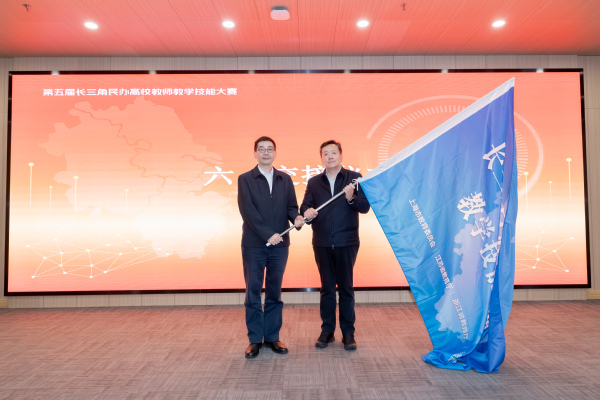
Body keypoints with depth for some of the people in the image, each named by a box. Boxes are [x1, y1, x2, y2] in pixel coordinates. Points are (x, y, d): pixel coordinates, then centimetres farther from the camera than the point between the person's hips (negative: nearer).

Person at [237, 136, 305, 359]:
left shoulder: (285, 179, 12)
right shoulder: (245, 179, 1)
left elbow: (291, 206, 6)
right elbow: (248, 211, -9)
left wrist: (296, 217, -17)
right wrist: (268, 234, -17)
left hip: (279, 244, 3)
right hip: (254, 244, -2)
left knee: (274, 292, 10)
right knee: (253, 292, 4)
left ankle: (272, 337, 21)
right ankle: (255, 339, 15)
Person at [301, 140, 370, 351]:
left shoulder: (354, 178, 2)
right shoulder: (313, 182, 10)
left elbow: (365, 207, -3)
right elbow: (305, 206, 1)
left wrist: (351, 198, -22)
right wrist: (307, 212, -21)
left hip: (346, 242, -2)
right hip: (322, 243, 2)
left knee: (346, 287, 5)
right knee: (326, 287, 11)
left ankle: (348, 332, 17)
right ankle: (327, 331, 22)